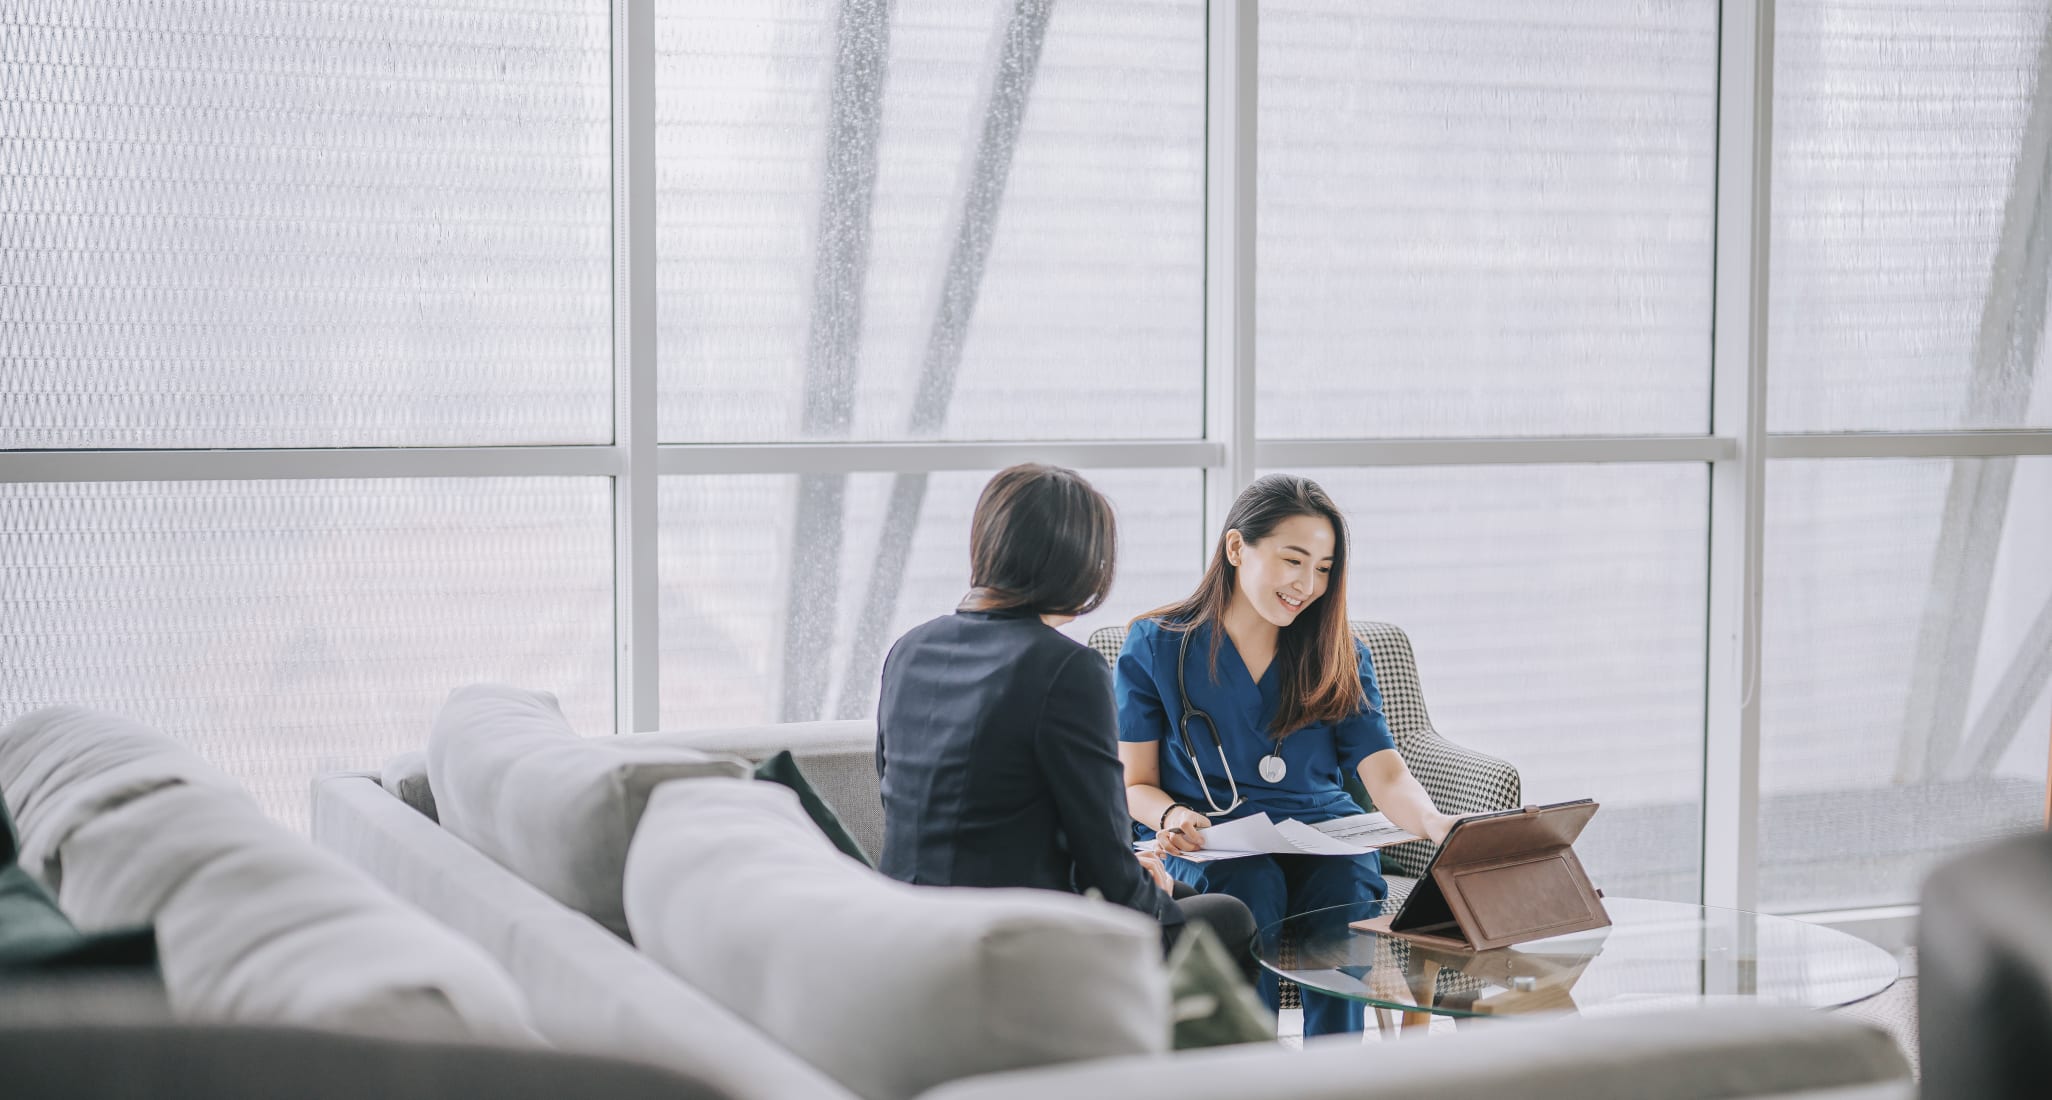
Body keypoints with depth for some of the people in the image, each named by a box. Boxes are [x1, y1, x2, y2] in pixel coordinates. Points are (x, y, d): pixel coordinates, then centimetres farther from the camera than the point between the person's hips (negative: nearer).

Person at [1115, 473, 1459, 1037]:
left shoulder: (1339, 656, 10)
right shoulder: (1154, 646, 4)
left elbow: (1386, 774, -2)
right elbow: (1135, 785, 6)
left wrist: (1437, 824, -25)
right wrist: (1172, 816, -17)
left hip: (1324, 835, 2)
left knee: (1346, 889, -33)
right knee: (1251, 887, -36)